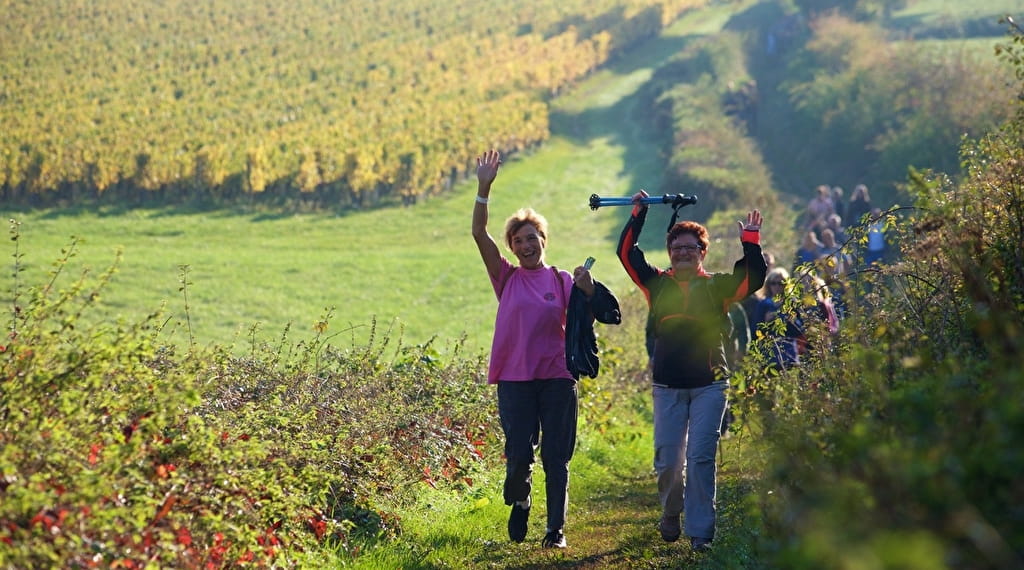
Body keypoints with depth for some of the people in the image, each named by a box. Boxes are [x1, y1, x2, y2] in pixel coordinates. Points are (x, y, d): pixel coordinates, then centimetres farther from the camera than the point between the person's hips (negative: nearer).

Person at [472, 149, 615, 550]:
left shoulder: (562, 281, 7)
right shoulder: (507, 278, 6)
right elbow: (479, 233, -4)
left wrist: (587, 289, -20)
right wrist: (484, 188, -13)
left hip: (557, 377, 0)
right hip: (515, 378, 0)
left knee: (556, 457, 0)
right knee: (519, 454, -4)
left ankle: (556, 529, 10)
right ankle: (519, 502, 27)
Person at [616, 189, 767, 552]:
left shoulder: (717, 287, 6)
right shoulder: (657, 284, 9)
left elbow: (753, 279, -4)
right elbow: (627, 253, 7)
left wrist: (750, 240, -11)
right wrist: (638, 215, 3)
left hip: (709, 386, -1)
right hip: (667, 386, 2)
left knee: (701, 458, -7)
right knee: (668, 460, 3)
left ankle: (701, 532, -3)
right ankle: (671, 514, 29)